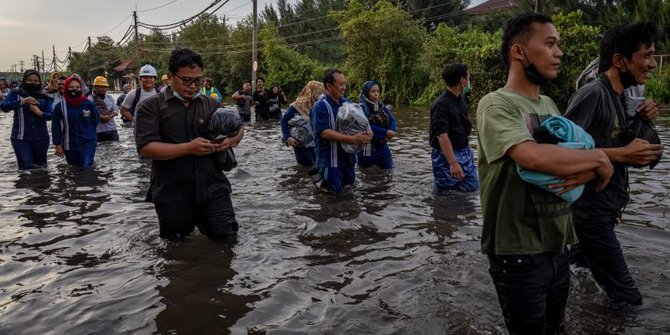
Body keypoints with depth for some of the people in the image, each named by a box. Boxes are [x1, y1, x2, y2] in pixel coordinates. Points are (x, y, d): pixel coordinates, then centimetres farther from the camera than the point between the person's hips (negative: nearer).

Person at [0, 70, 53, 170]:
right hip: (21, 138, -2)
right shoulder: (15, 94, 3)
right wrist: (23, 101, -24)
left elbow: (50, 116, 0)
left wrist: (39, 113, -21)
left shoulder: (44, 97, 7)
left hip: (41, 138, 2)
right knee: (27, 168, -13)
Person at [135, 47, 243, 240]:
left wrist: (230, 141, -9)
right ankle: (188, 225, 44)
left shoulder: (212, 105, 8)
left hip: (212, 189, 2)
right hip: (172, 195, -2)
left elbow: (238, 131, 15)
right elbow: (145, 148, -13)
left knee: (226, 236, 5)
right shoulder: (152, 107, -3)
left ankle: (202, 223, 33)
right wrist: (188, 148, -20)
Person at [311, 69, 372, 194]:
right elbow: (324, 132, -23)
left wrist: (368, 134, -13)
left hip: (348, 157, 7)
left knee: (349, 186, 19)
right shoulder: (320, 106, -14)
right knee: (334, 192, -2)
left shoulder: (348, 103, 6)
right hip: (330, 159, -7)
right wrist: (353, 139, -28)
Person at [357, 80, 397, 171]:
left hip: (382, 146, 6)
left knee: (389, 171, 10)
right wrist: (386, 132, -20)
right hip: (367, 148, -6)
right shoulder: (362, 107, -11)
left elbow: (393, 121, 3)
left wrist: (391, 132, -19)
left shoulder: (381, 106, 9)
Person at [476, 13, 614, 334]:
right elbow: (535, 157, -33)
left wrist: (587, 170, -14)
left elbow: (579, 151, 11)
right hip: (519, 253, -8)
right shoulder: (496, 104, -16)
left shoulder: (549, 104, 11)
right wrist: (598, 158, -16)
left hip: (558, 246, 8)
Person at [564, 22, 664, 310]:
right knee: (625, 294, 1)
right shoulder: (592, 94, -21)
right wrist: (621, 154, -28)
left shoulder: (625, 97, 8)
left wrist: (643, 120, -1)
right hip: (592, 208, -9)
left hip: (610, 203, 9)